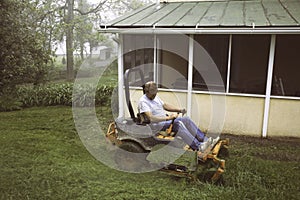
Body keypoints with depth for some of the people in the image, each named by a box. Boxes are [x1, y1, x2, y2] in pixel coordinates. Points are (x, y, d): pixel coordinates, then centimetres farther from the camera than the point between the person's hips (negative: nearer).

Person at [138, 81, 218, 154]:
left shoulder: (155, 97, 15)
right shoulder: (143, 101, -15)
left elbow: (165, 106, 23)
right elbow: (151, 119, -26)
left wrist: (179, 110, 9)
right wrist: (167, 118, -27)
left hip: (165, 121, 9)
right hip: (157, 126, -9)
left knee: (186, 120, -10)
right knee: (177, 123, -31)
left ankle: (205, 140, -9)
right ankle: (198, 147, -33)